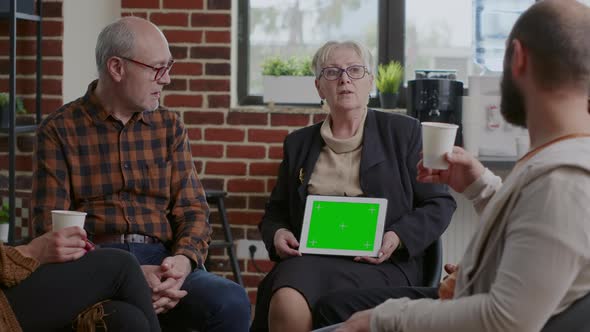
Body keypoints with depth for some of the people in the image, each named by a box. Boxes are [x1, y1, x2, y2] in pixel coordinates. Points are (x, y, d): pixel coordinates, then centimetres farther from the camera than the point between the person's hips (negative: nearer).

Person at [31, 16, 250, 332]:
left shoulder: (169, 126, 16)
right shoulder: (59, 130, 4)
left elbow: (192, 209, 11)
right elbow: (52, 226, -3)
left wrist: (183, 259, -13)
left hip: (161, 261, 4)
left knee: (232, 302, -28)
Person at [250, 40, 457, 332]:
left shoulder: (403, 132, 12)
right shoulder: (298, 143, 21)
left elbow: (440, 203, 9)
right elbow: (276, 211, 28)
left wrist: (398, 237, -9)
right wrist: (277, 234, 3)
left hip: (381, 263, -3)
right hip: (309, 257, 3)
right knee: (287, 304, -33)